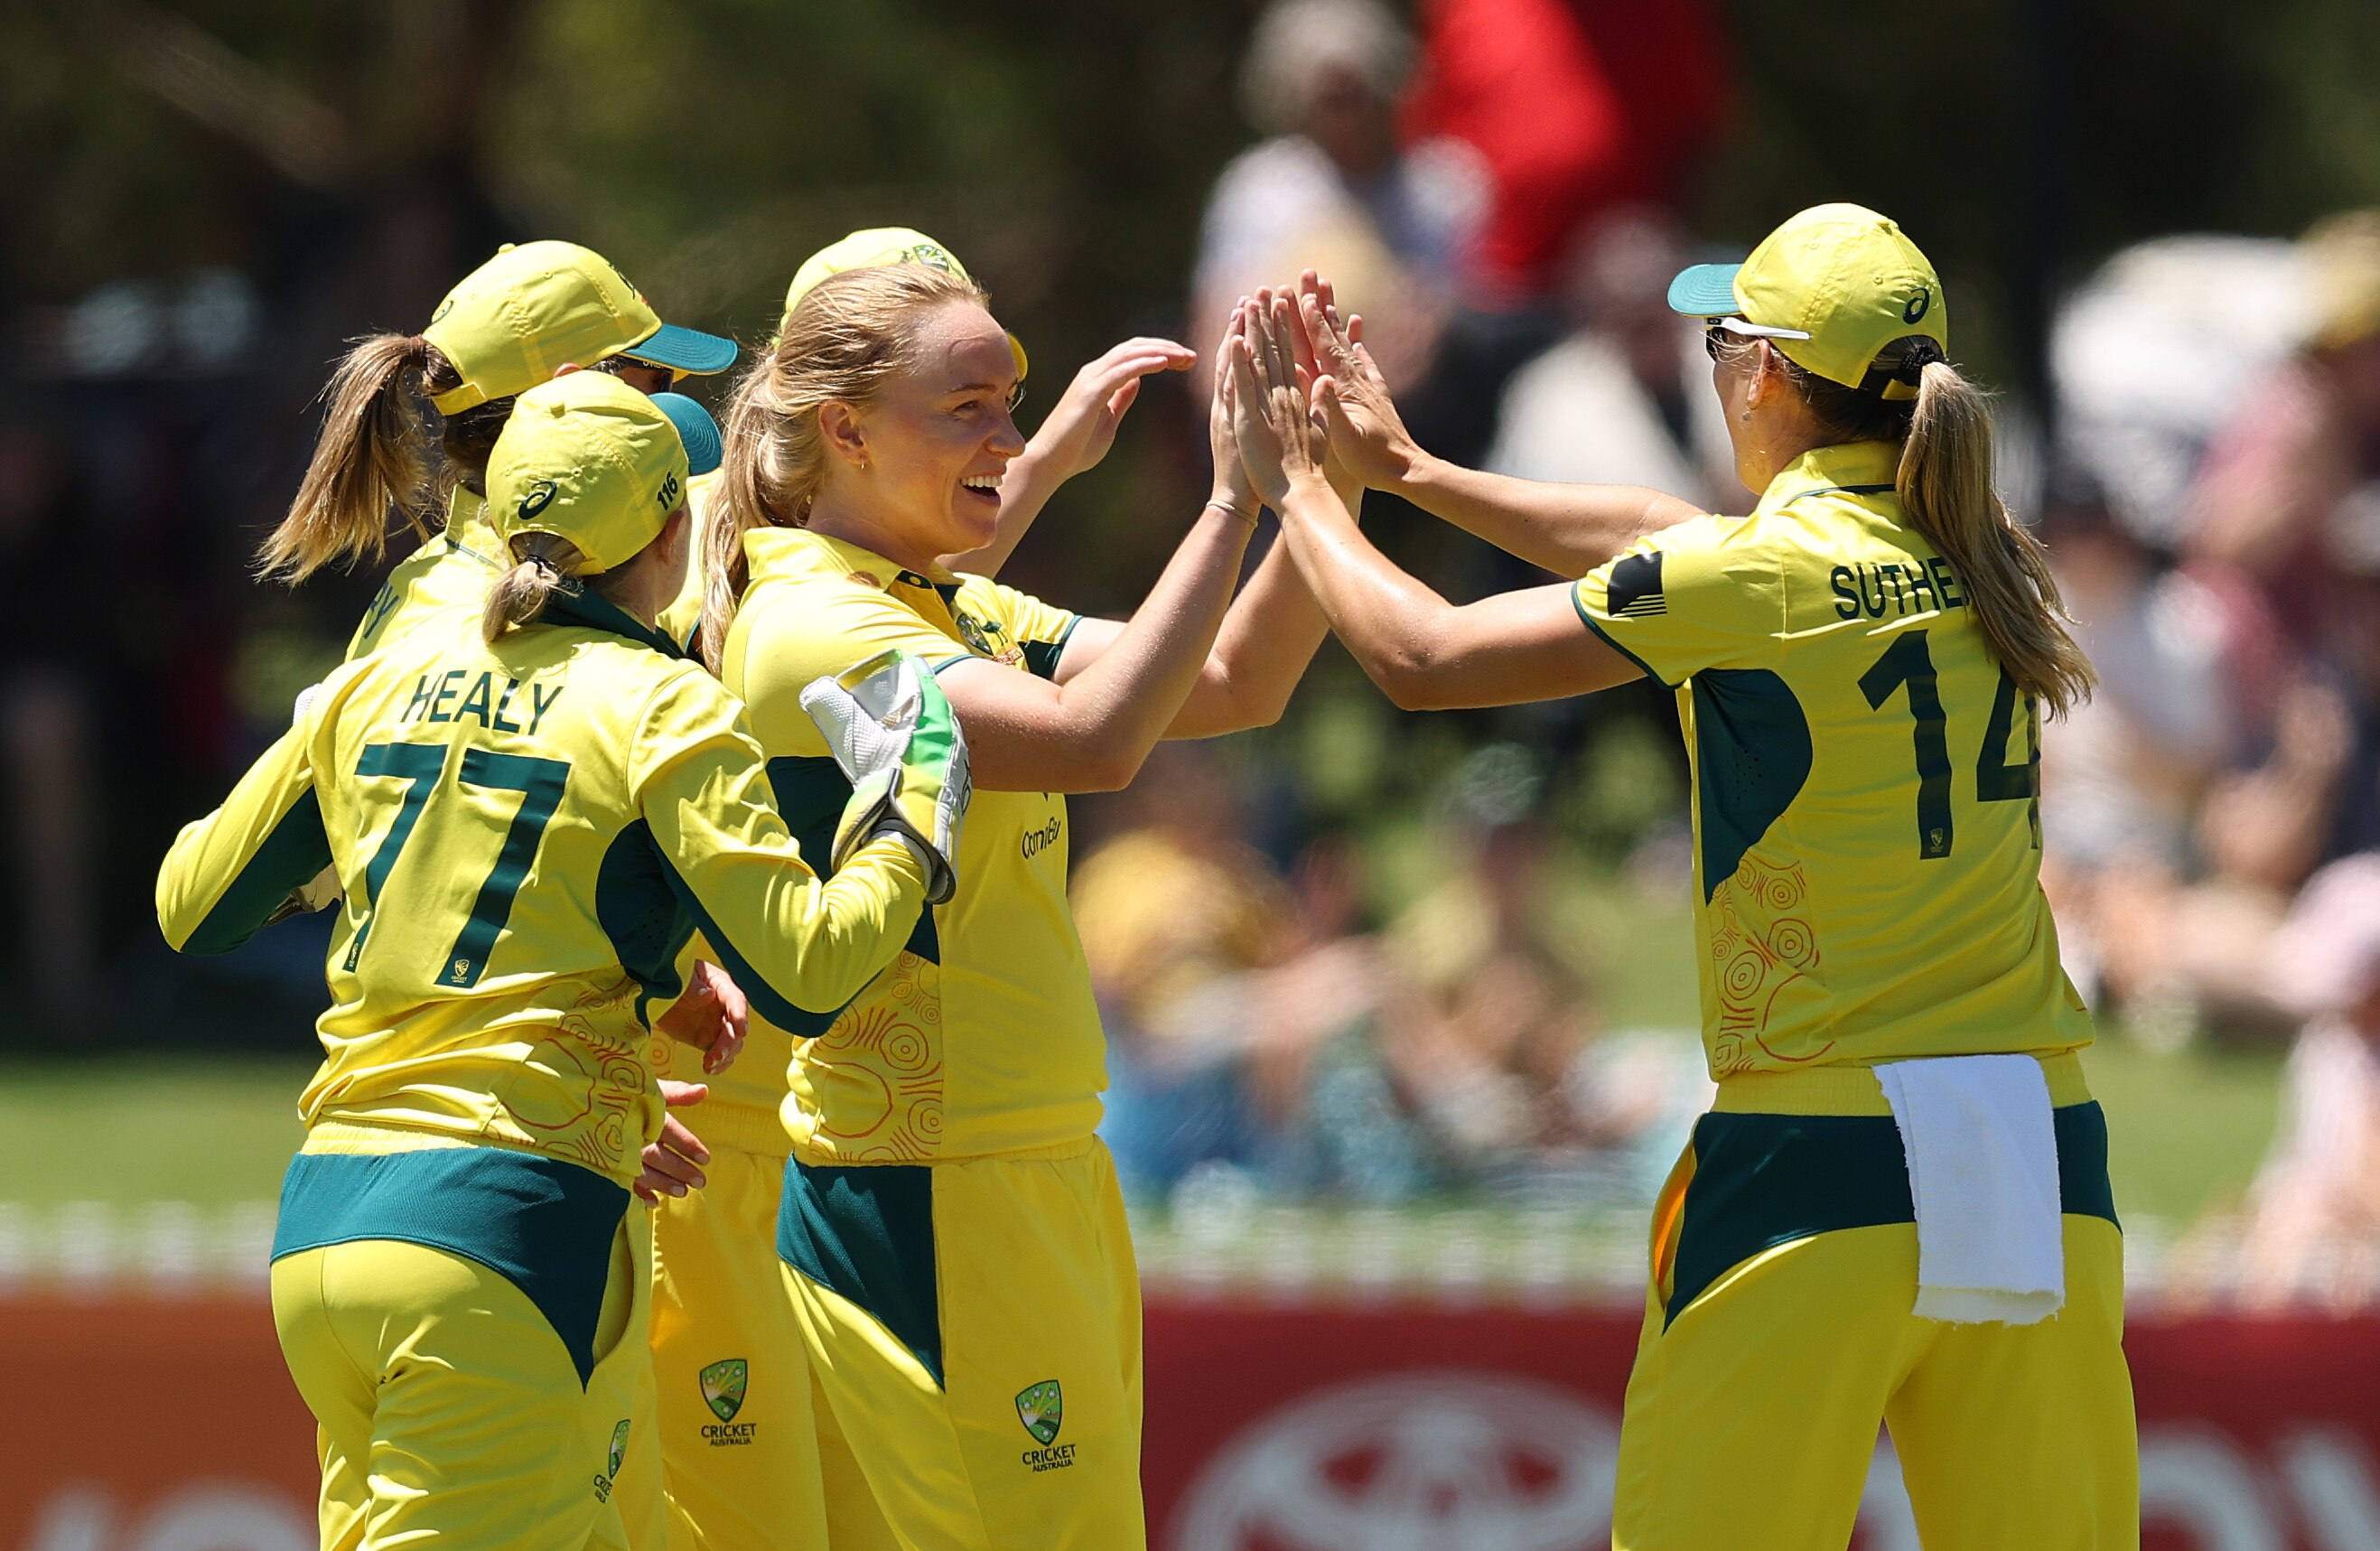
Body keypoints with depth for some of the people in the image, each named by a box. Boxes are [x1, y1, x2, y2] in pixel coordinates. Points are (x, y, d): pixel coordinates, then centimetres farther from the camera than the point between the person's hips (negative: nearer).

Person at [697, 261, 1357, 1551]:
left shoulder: (967, 614, 14)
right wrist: (1234, 501, -23)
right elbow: (1093, 739, -27)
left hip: (1035, 1188, 9)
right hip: (930, 1210, -9)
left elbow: (1237, 686, 13)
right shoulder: (810, 626, -14)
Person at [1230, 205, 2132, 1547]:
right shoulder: (1969, 556, 11)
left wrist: (1295, 484, 14)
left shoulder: (1759, 575, -9)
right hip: (2042, 1158, 6)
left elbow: (1423, 657, -2)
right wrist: (1409, 468, 31)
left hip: (1826, 1156, -6)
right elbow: (1658, 546, 26)